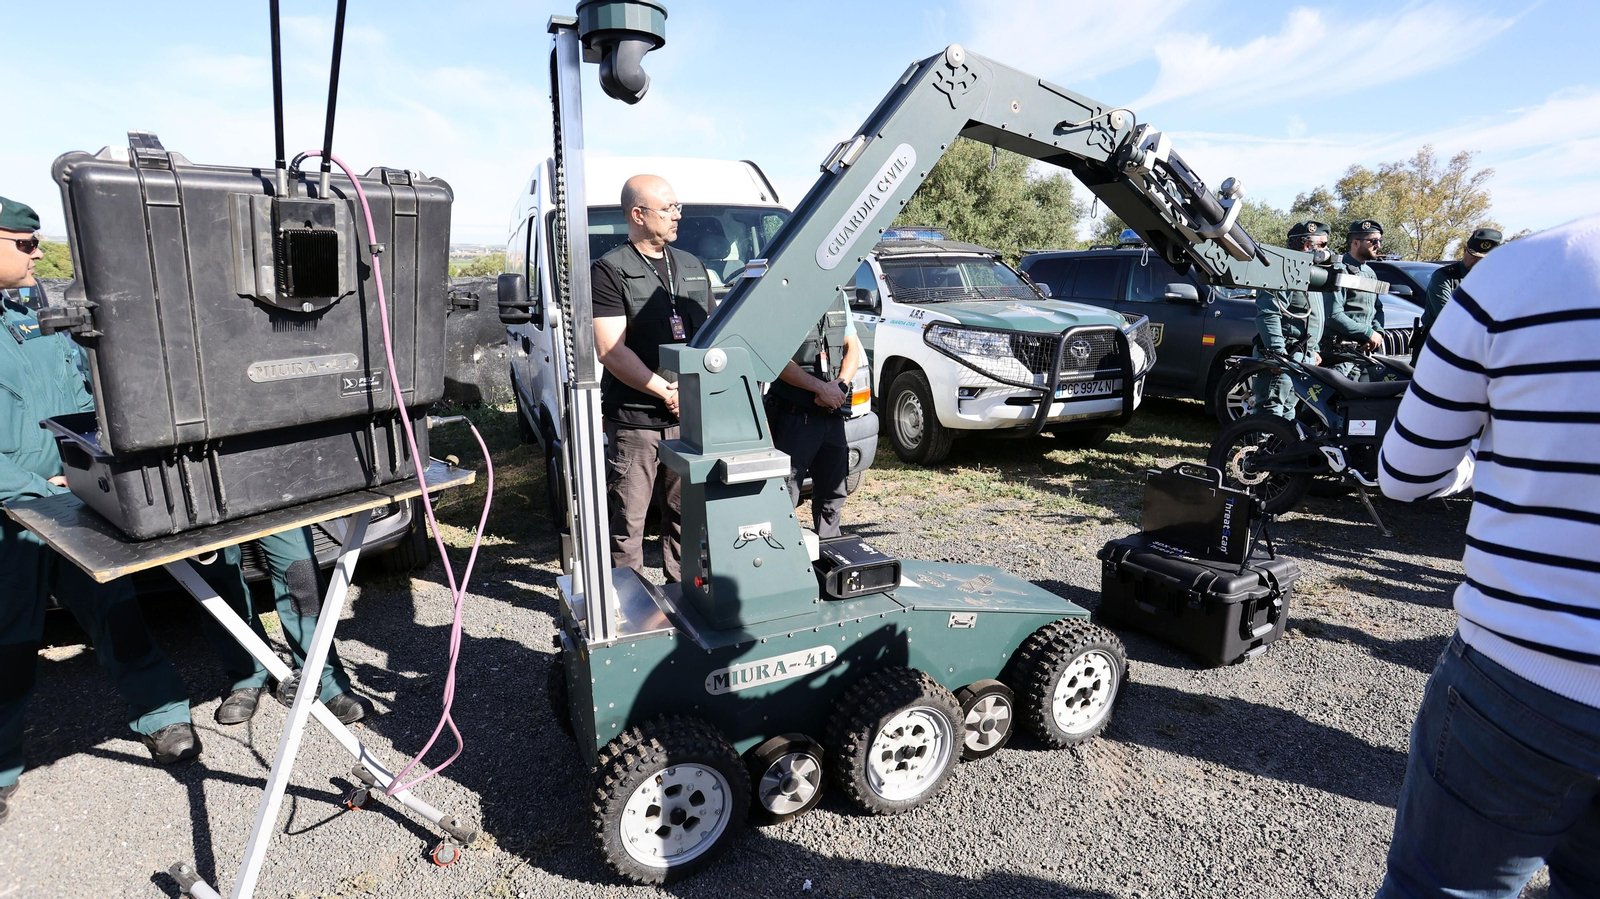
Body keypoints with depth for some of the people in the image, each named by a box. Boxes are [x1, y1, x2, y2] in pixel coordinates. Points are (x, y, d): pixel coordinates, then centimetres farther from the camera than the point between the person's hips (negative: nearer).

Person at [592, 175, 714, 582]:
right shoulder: (610, 271, -2)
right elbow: (611, 351, -10)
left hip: (689, 417, 5)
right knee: (628, 520, 2)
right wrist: (666, 392, -13)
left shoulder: (694, 267, 17)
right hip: (633, 421, -5)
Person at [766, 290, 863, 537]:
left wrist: (840, 384, -7)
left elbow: (853, 348, 13)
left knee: (832, 490, 17)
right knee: (786, 493, -6)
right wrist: (822, 388, -19)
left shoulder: (838, 297, 11)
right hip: (794, 416, -7)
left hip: (833, 415, 7)